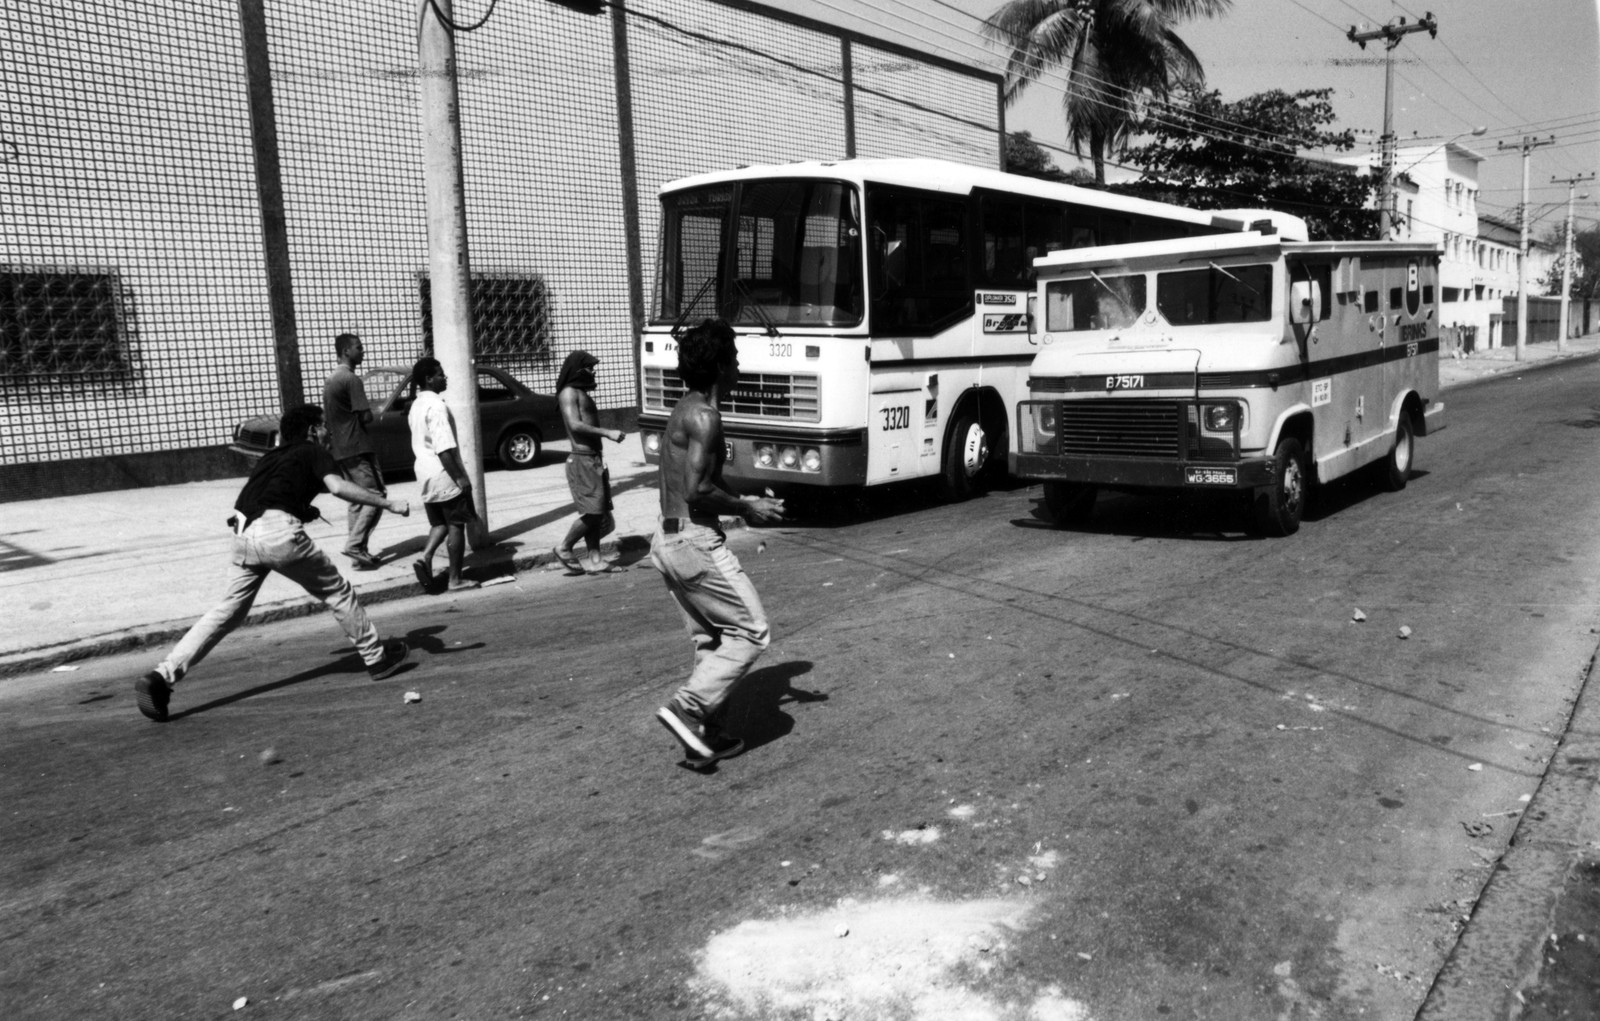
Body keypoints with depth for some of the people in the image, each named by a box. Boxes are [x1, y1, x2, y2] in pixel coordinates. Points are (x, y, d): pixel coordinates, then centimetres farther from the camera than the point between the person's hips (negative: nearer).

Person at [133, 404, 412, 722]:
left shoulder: (272, 456, 30)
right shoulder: (315, 452, 9)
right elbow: (338, 486, -10)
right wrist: (388, 503, -8)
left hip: (243, 535, 6)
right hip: (278, 532, -6)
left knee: (229, 610, 11)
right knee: (336, 590, 10)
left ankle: (162, 677, 2)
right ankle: (376, 657, 19)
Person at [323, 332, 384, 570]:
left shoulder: (330, 380, 17)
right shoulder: (351, 379, -13)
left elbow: (329, 417, 20)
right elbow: (366, 417, -16)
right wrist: (365, 415, 4)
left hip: (340, 449, 9)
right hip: (357, 447, -9)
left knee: (357, 499, 12)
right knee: (376, 496, -8)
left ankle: (359, 551, 12)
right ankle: (354, 544, -15)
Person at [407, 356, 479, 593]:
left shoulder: (416, 406, 11)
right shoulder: (436, 406, -17)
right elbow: (444, 448, -24)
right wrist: (460, 477, -21)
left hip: (426, 475, 9)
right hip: (445, 476, -8)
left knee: (439, 523, 20)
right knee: (456, 525, 1)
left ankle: (425, 557, -2)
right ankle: (456, 579, 6)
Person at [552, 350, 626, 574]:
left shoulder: (582, 393, 21)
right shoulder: (569, 392, -8)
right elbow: (574, 424, -20)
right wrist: (607, 433, -23)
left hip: (594, 460, 9)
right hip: (582, 461, -9)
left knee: (598, 513, 6)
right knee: (592, 511, -11)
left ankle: (595, 559, 9)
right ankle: (564, 548, 5)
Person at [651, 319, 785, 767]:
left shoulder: (686, 408, 15)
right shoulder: (704, 415, -16)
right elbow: (696, 490, -23)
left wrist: (743, 503, 12)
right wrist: (745, 507, -10)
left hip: (670, 539, 10)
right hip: (697, 542, -10)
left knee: (711, 641, 17)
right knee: (751, 631, 0)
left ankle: (703, 736, 22)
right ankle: (687, 709, -5)